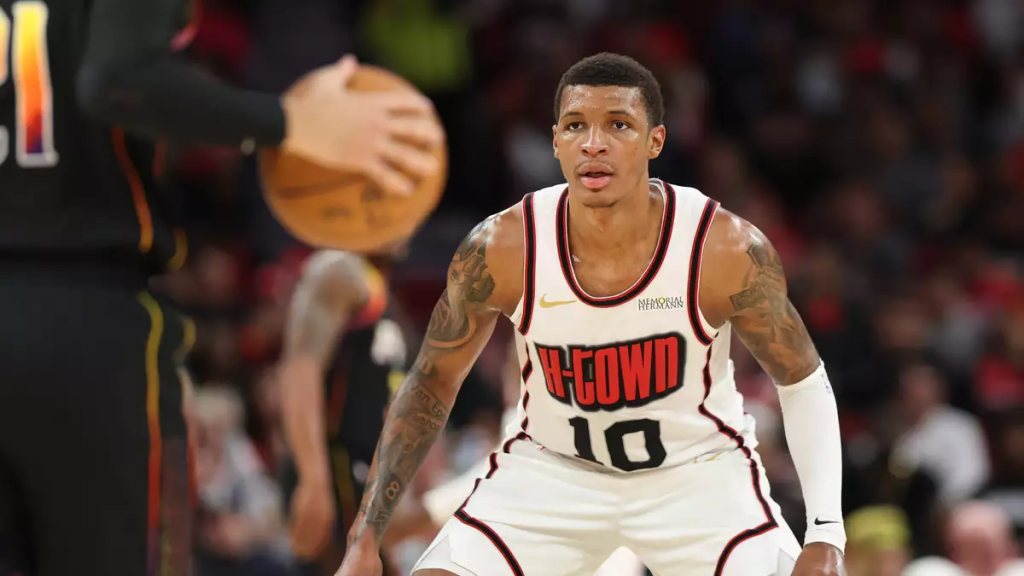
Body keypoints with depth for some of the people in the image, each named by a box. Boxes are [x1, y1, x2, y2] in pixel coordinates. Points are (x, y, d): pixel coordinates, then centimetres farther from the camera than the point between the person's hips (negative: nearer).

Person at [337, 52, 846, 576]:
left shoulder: (729, 250, -23)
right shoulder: (499, 251, -21)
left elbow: (802, 382, -7)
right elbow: (432, 381, -4)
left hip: (698, 472, -1)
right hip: (549, 469, 1)